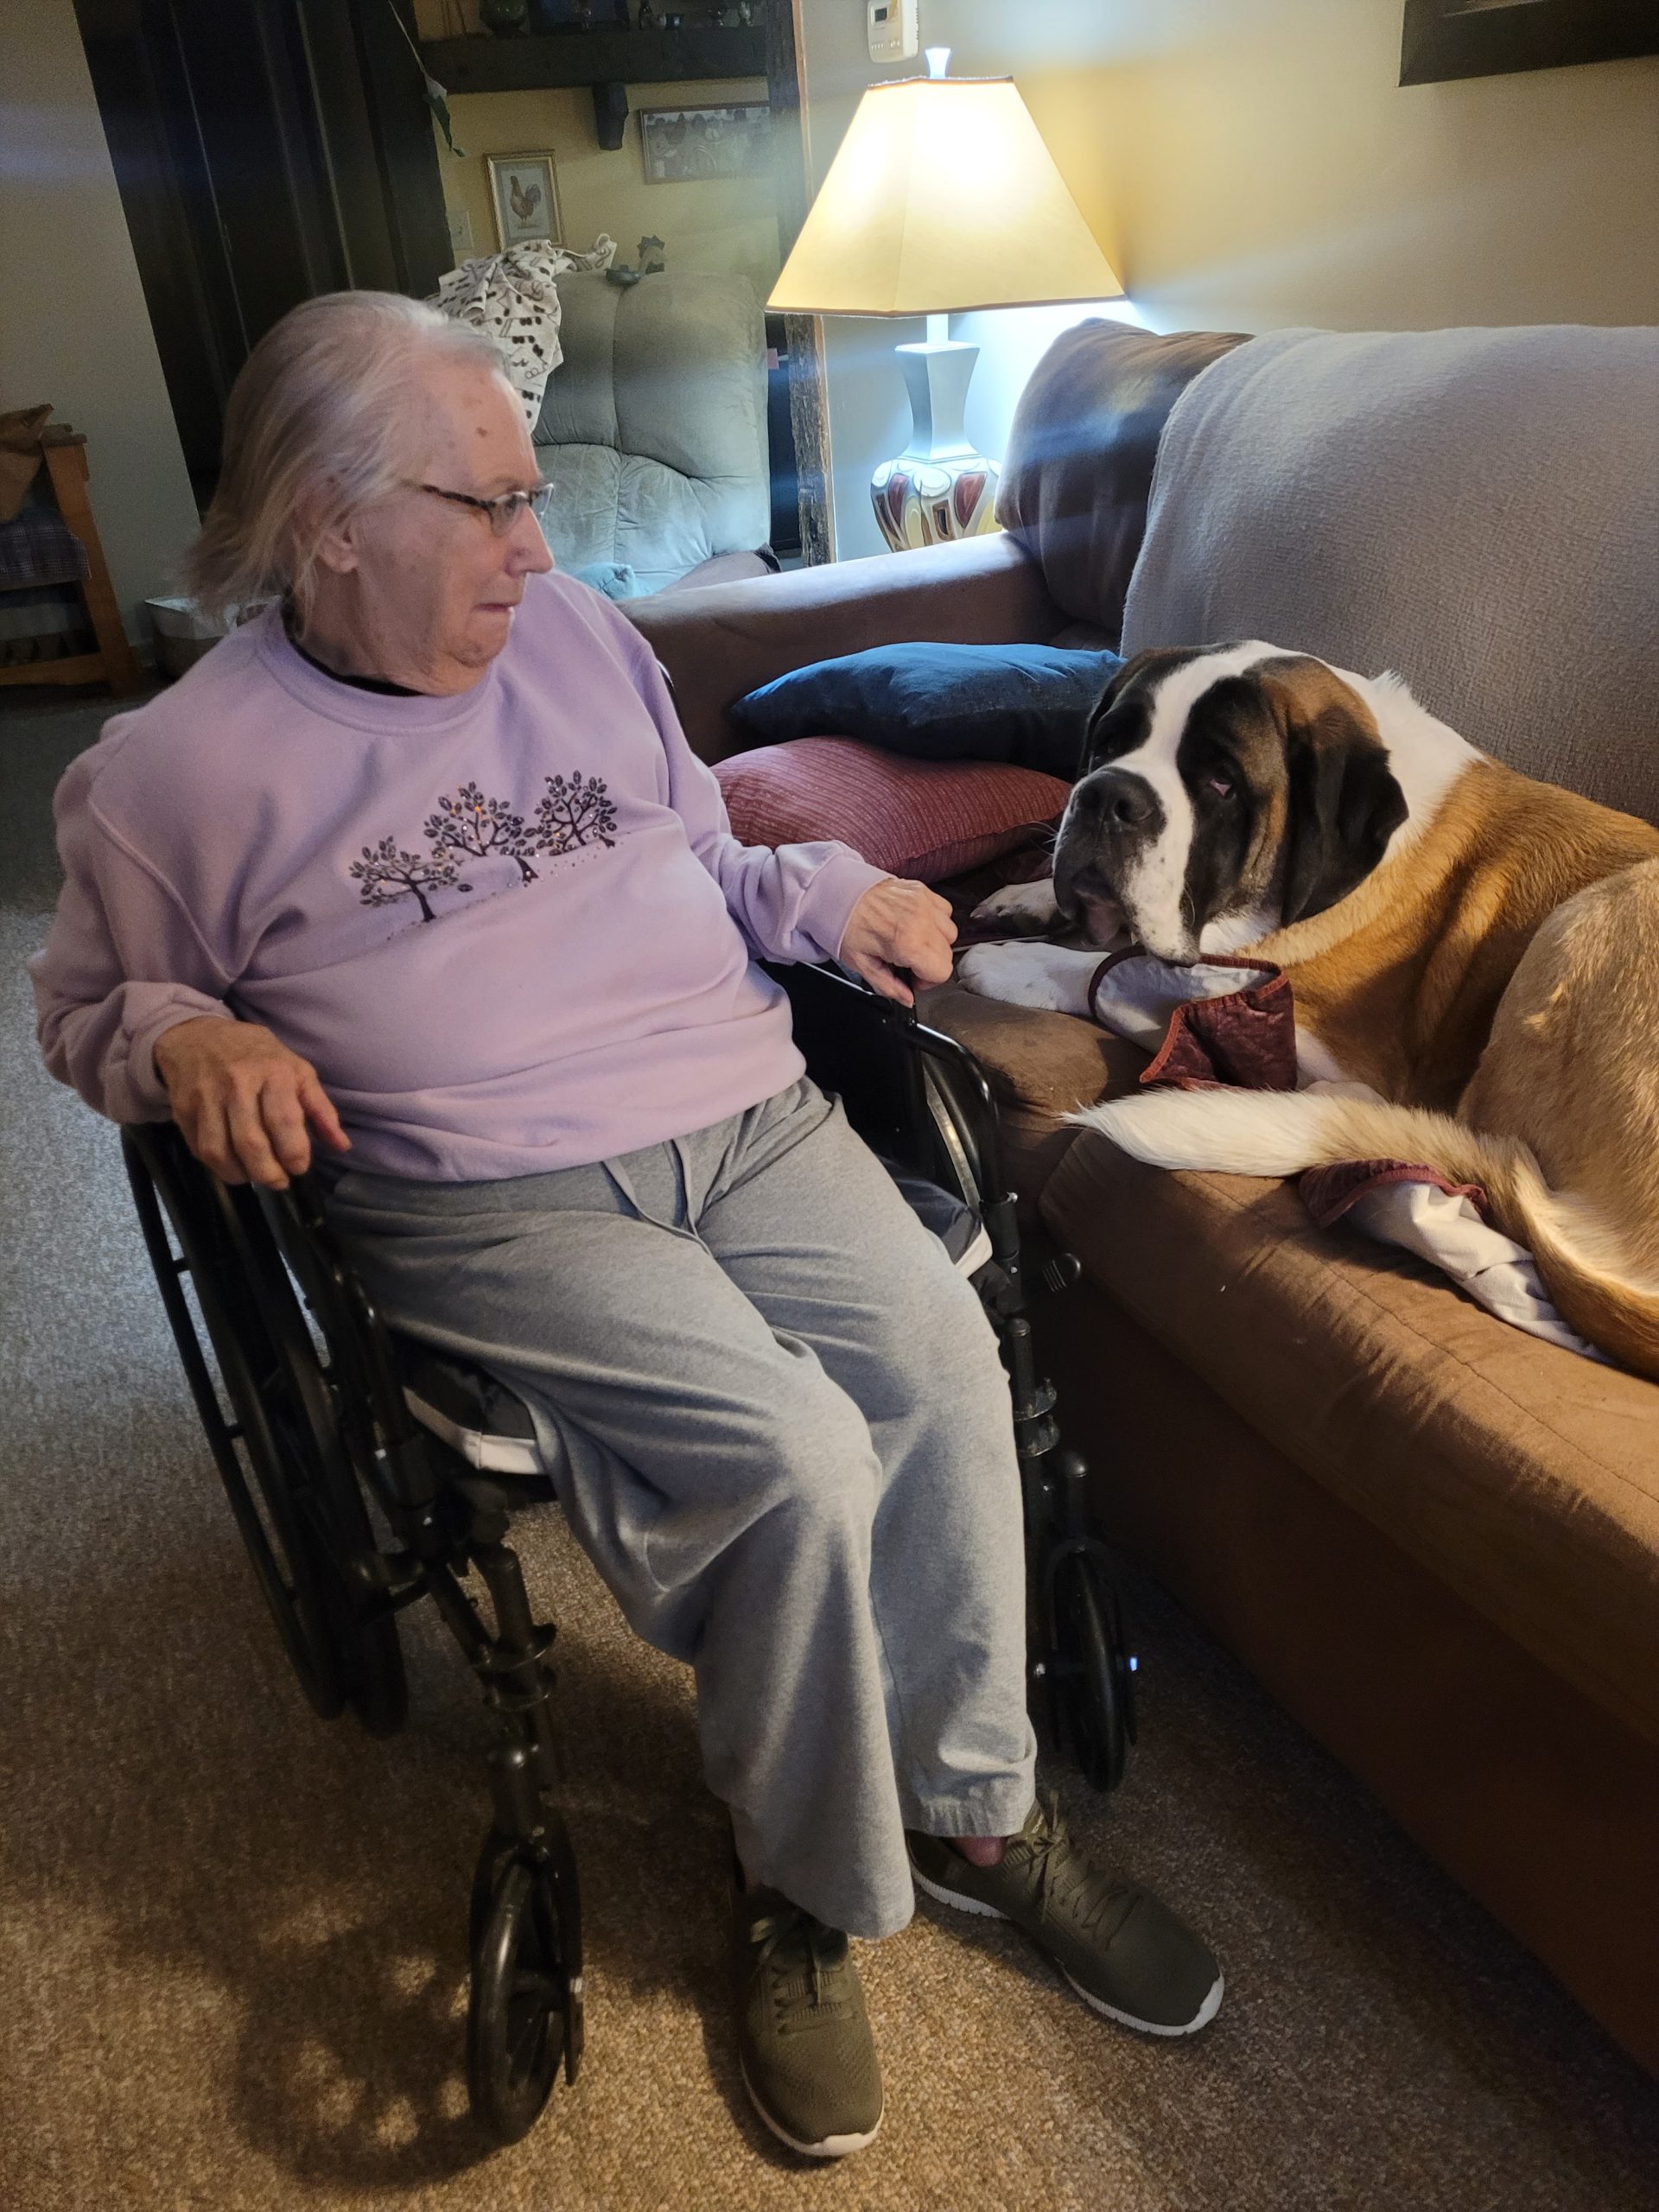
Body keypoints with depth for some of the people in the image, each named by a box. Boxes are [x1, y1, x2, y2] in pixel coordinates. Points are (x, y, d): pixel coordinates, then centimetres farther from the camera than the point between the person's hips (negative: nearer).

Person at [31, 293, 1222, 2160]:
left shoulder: (580, 635, 14)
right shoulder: (178, 771, 0)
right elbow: (89, 1004, 13)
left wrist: (830, 892, 5)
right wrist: (186, 1041, -10)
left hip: (750, 1121, 5)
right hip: (493, 1202, -4)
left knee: (945, 1359, -21)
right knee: (795, 1456, -25)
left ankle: (972, 1809, 4)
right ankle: (805, 1883, 4)